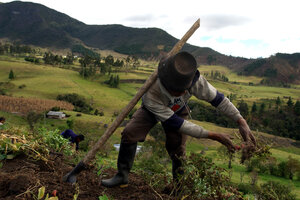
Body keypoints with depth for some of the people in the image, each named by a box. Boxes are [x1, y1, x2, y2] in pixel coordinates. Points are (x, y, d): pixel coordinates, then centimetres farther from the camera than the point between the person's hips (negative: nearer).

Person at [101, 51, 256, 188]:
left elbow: (217, 98, -24)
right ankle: (122, 176, 1)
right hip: (152, 109, -1)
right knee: (129, 133, -18)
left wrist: (241, 122, -27)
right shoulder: (150, 93, -46)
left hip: (178, 110, 2)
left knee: (177, 148, -10)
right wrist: (213, 136, -39)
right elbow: (176, 123, -41)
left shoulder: (194, 80, -41)